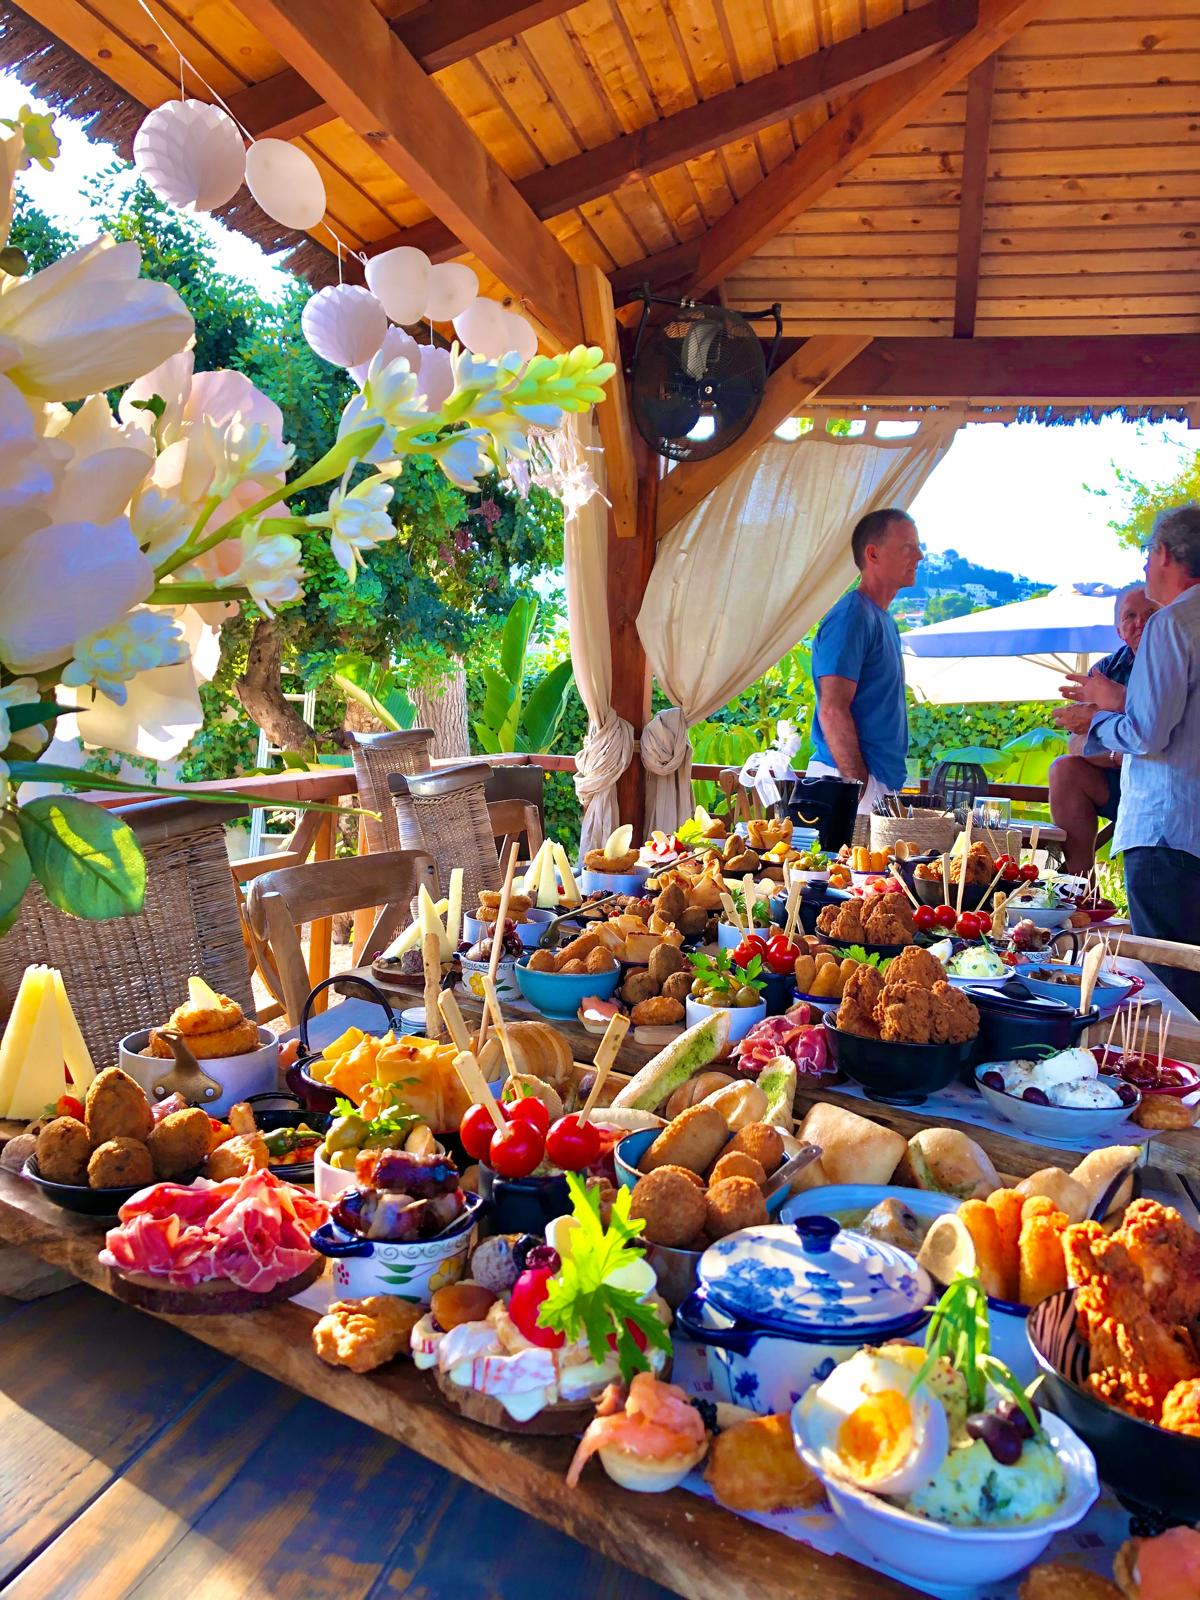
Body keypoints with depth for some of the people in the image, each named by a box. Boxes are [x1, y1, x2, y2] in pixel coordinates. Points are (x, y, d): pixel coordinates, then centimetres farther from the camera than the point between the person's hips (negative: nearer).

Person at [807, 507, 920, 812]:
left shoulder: (884, 621, 18)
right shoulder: (851, 617, -12)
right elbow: (832, 711, -20)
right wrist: (860, 786, -22)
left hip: (883, 781, 10)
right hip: (850, 779, -10)